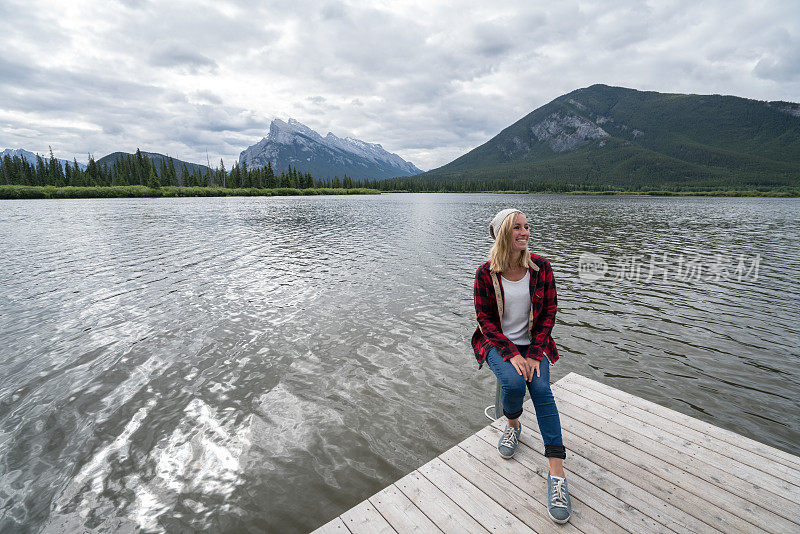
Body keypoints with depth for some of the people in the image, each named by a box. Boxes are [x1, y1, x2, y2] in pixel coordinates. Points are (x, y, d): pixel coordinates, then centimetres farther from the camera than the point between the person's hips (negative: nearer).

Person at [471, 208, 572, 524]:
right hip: (498, 344, -1)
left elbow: (549, 311, -3)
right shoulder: (486, 274, -11)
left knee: (541, 389, -21)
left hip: (533, 343, 2)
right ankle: (513, 425, 11)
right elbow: (485, 319, -9)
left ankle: (557, 475, -15)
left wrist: (535, 353, -13)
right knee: (513, 383, -26)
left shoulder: (540, 266, -5)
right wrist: (512, 354, -20)